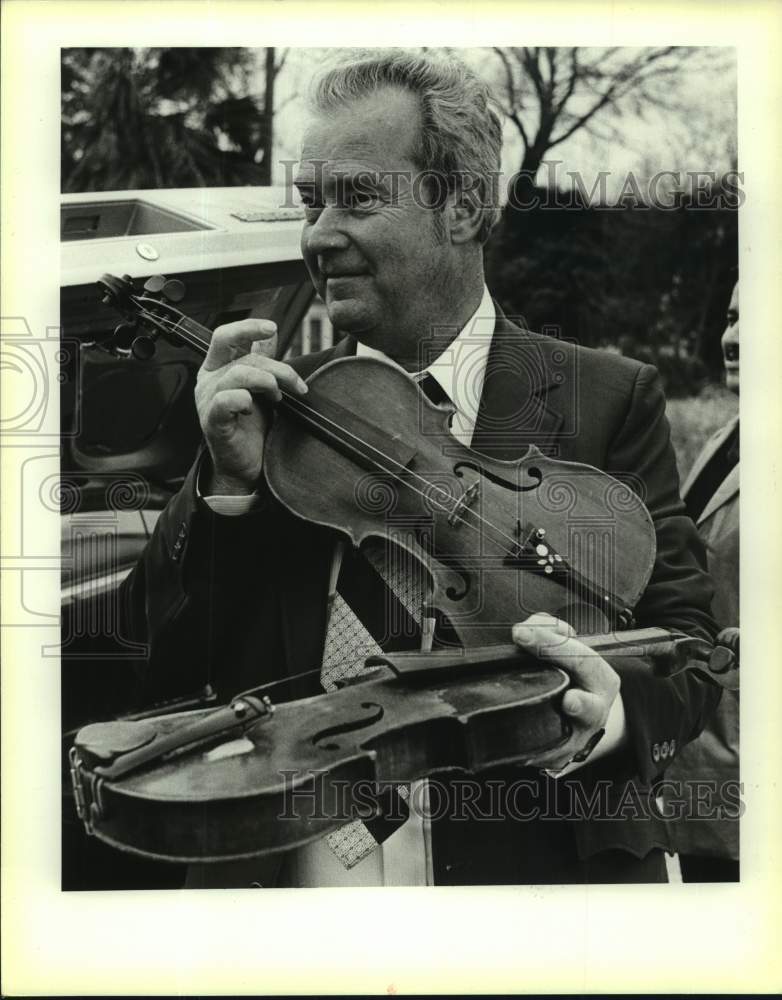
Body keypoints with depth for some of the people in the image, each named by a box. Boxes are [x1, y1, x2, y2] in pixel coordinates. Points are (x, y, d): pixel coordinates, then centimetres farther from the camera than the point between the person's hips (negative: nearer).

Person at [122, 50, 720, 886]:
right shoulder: (276, 402, 1)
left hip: (533, 866, -1)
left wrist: (614, 709, -26)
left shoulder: (605, 401, -6)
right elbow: (166, 667, -1)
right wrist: (229, 481, -16)